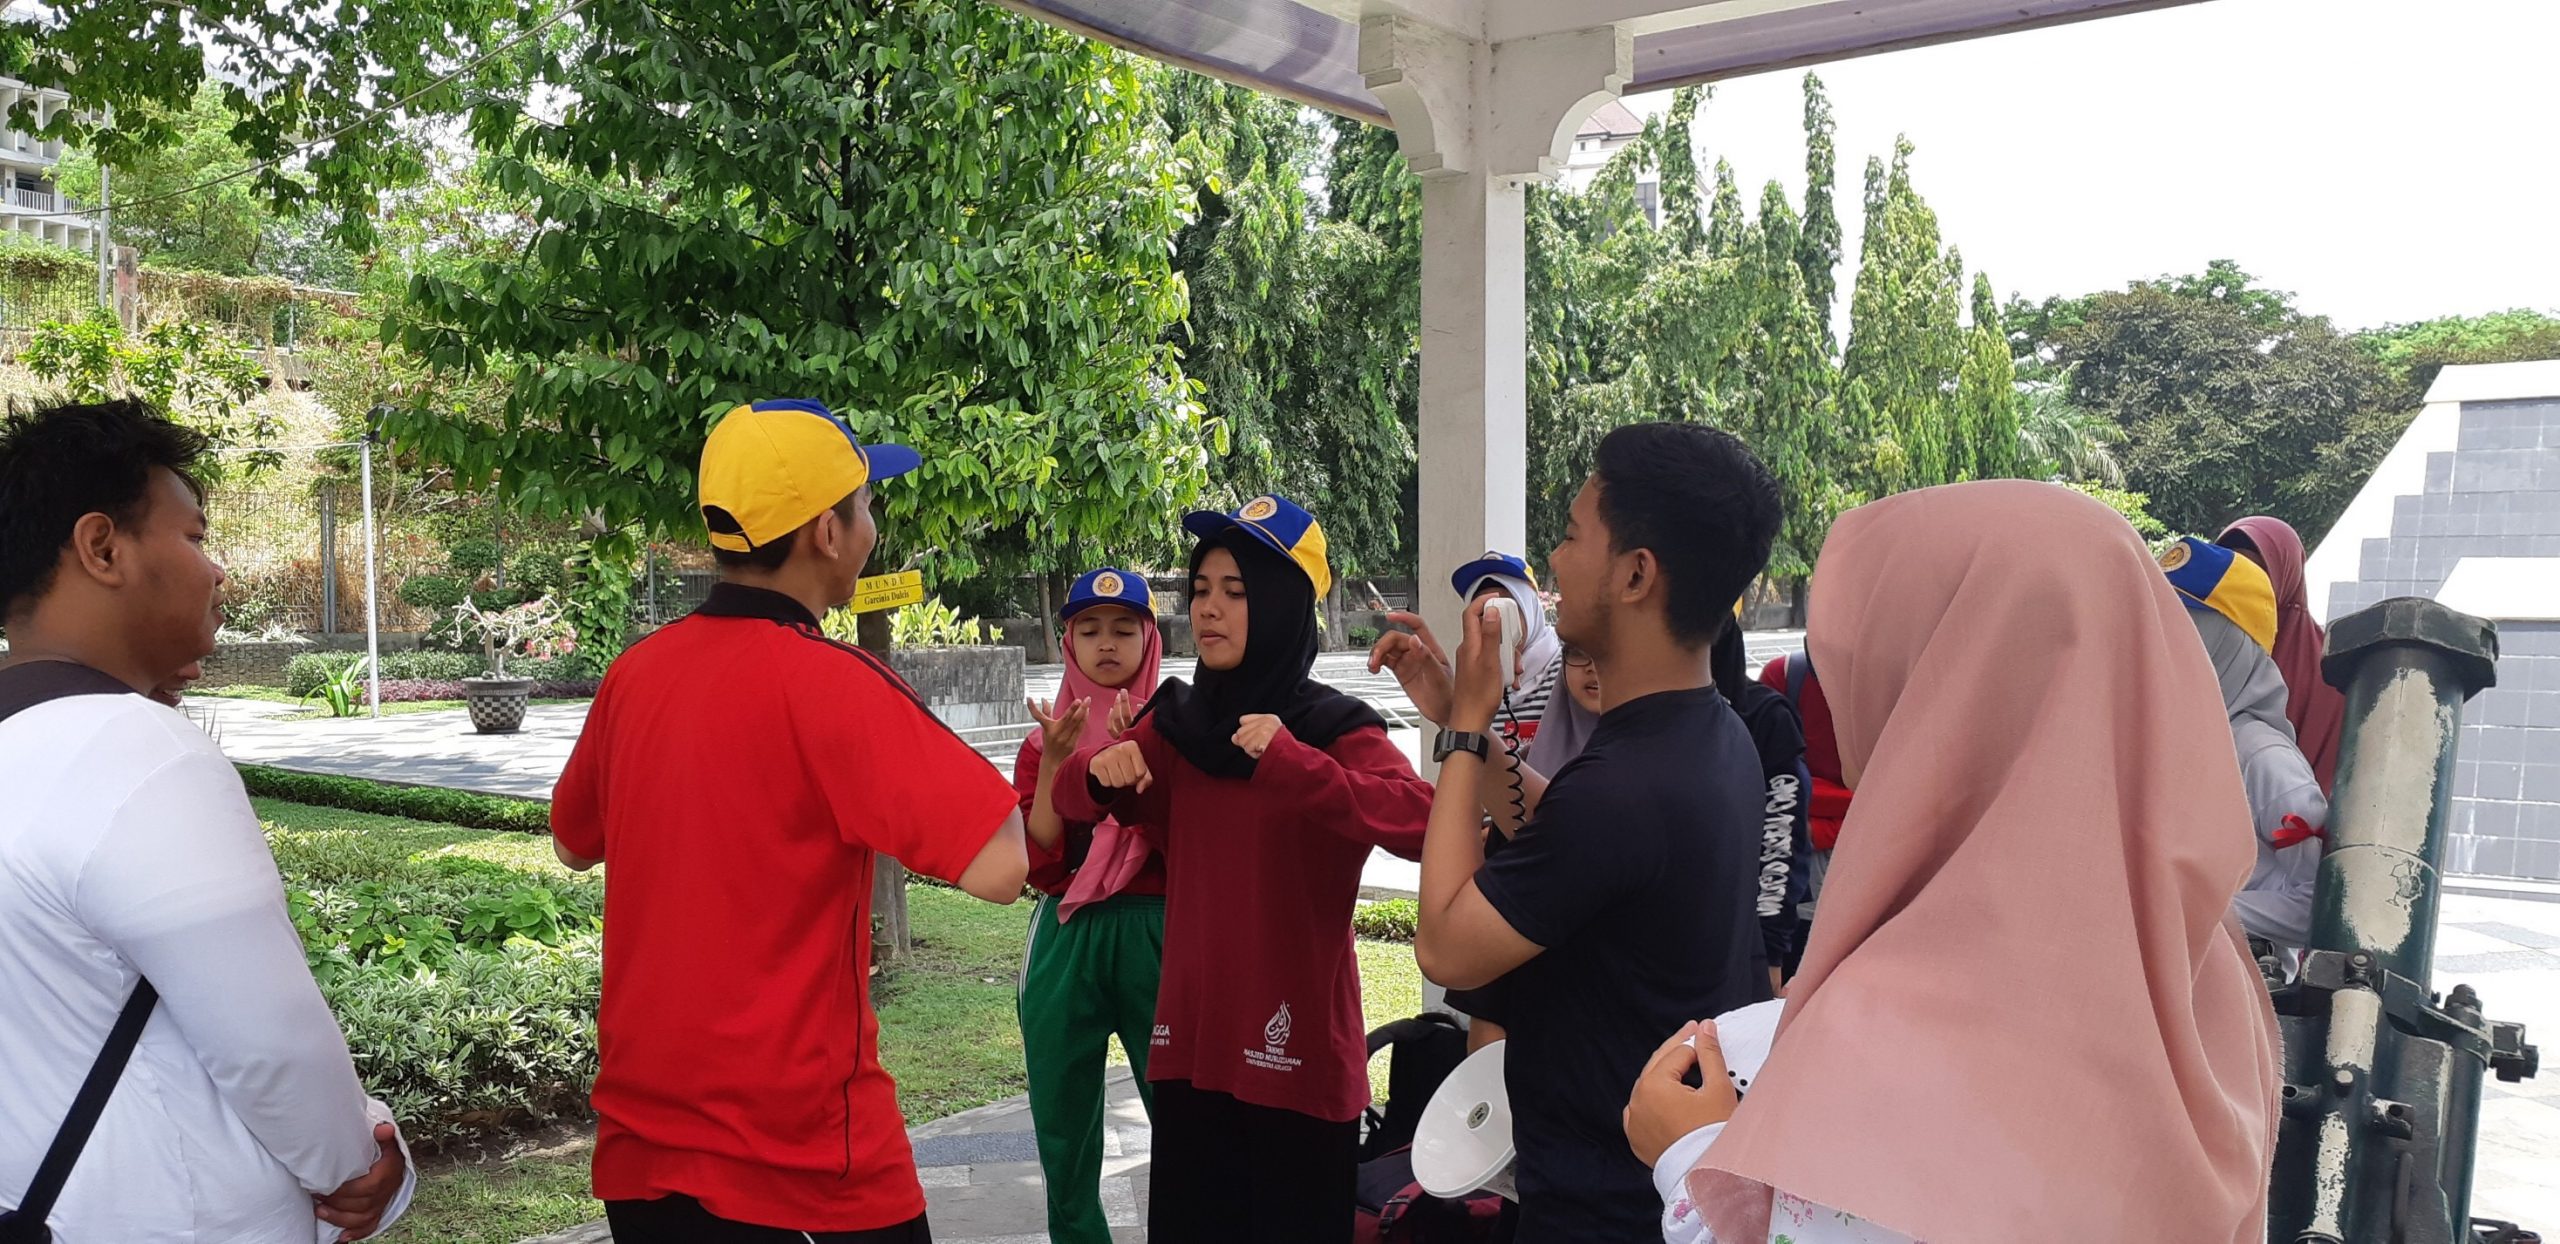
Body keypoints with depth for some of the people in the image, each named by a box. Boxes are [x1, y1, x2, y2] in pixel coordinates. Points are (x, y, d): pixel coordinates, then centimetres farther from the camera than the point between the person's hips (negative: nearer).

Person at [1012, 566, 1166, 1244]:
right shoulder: (1045, 739, 9)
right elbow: (1036, 862, -2)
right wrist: (1054, 761, -12)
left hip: (1154, 933, -3)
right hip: (1066, 940, 3)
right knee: (1063, 1119, 9)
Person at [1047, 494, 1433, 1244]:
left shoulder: (1336, 728, -10)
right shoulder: (1176, 721, 6)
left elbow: (1424, 820, -26)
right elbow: (1073, 802, 7)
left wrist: (1292, 764, -38)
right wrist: (1098, 772, -15)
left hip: (1297, 1049, -4)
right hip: (1192, 1040, 5)